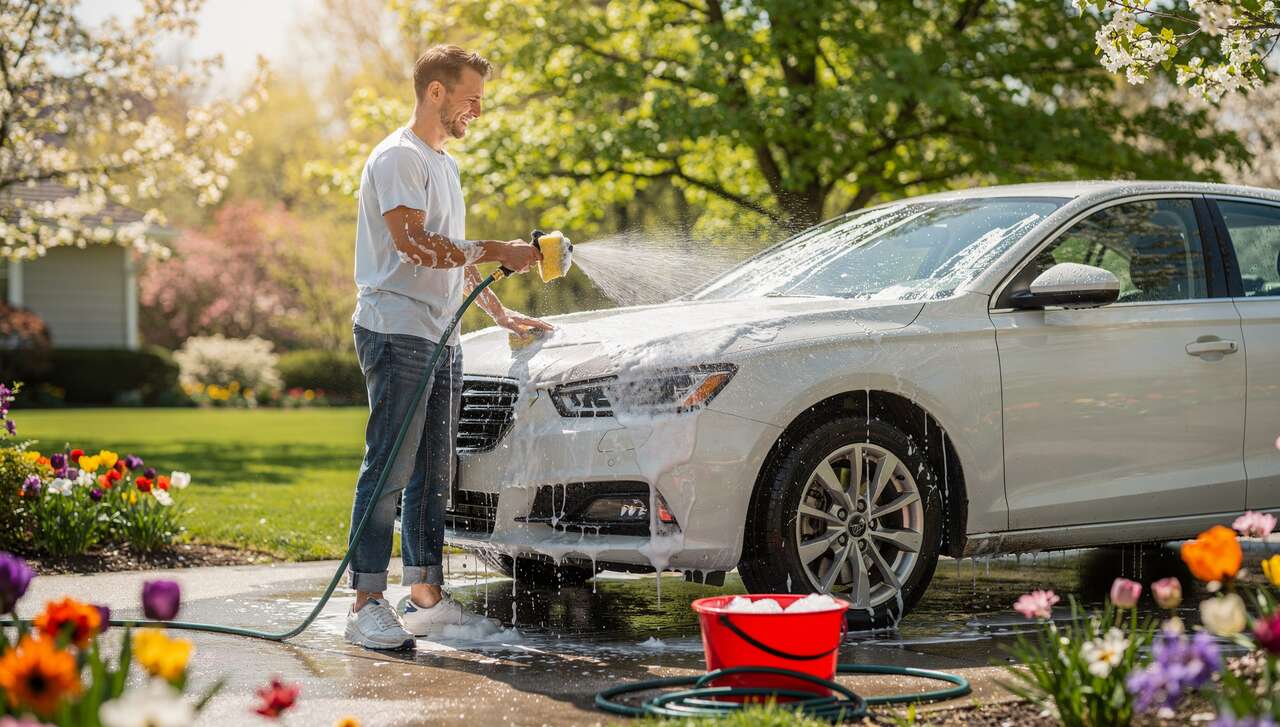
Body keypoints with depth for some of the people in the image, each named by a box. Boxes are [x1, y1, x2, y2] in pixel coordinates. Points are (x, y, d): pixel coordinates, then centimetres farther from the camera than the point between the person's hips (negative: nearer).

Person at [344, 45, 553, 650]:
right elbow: (412, 242, -19)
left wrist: (500, 314, 24)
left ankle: (427, 599, 17)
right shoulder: (398, 157, -6)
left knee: (432, 477, 11)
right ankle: (367, 606, -13)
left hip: (441, 339, 10)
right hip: (397, 332, -10)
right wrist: (495, 251, -15)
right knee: (389, 471, -12)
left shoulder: (444, 165, 24)